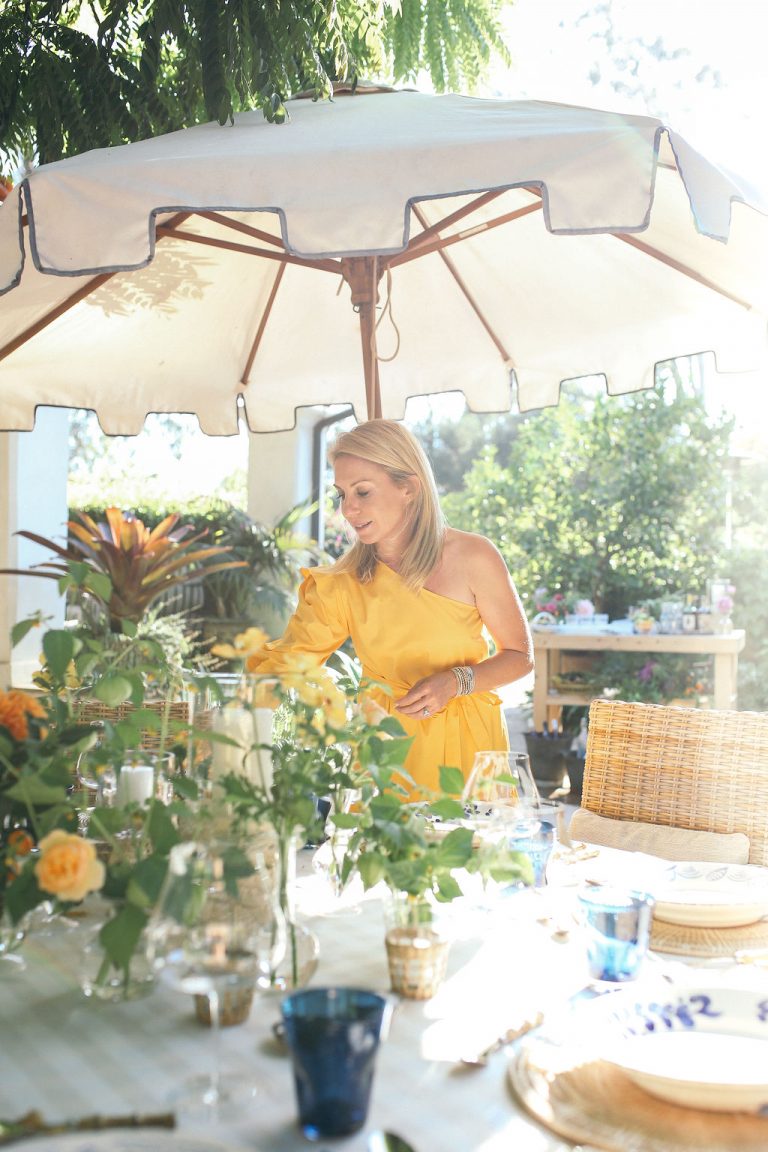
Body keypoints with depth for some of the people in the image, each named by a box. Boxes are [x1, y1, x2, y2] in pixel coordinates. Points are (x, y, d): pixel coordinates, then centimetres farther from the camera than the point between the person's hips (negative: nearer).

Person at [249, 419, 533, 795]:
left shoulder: (472, 558, -9)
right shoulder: (342, 582, -3)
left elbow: (520, 656, -1)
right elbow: (281, 663, -6)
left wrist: (454, 682, -17)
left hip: (465, 741, -1)